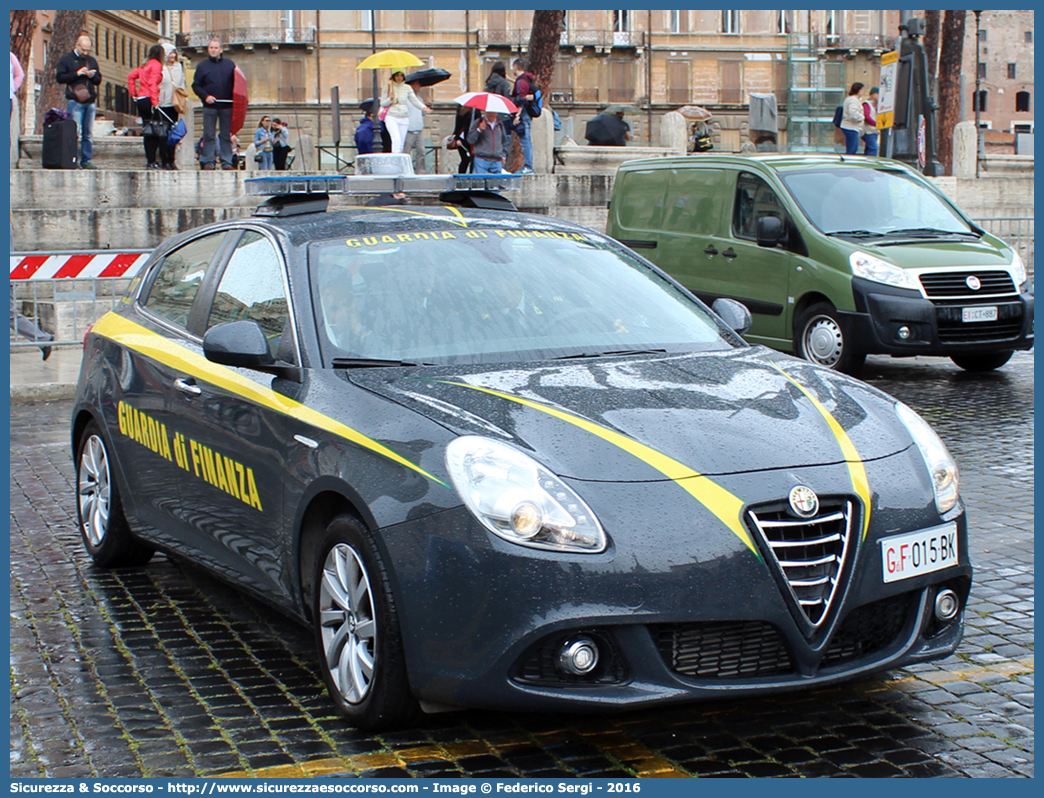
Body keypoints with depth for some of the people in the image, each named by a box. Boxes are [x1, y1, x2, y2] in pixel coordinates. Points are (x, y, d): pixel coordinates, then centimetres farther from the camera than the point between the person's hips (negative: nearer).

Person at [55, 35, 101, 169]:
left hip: (90, 101, 4)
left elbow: (98, 80, 19)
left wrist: (93, 76, -3)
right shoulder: (66, 59, 4)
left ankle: (86, 161, 8)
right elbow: (59, 77, -3)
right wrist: (76, 74, -11)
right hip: (75, 101, -4)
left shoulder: (92, 60, 18)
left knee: (89, 134, 4)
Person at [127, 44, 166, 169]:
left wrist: (133, 94, 21)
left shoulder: (145, 65, 18)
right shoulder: (156, 65, -6)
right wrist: (155, 102, -21)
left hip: (140, 99, 9)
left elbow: (131, 76, 22)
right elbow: (152, 84, -17)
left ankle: (150, 160, 10)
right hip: (148, 100, -9)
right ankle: (152, 161, -12)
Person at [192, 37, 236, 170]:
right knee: (208, 135, -1)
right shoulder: (202, 66, 7)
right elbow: (196, 85, 7)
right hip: (209, 106, -1)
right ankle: (208, 162, 2)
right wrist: (205, 96, -9)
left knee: (226, 135, 3)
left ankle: (227, 162, 6)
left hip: (227, 106, 1)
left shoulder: (230, 64, 9)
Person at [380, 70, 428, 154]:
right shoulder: (388, 87, 4)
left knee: (402, 142, 2)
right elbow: (382, 104, 6)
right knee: (396, 139, -22)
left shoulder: (407, 88, 9)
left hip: (404, 119, 3)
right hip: (391, 117, -3)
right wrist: (390, 99, -13)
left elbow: (415, 101, 3)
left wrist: (424, 108, -14)